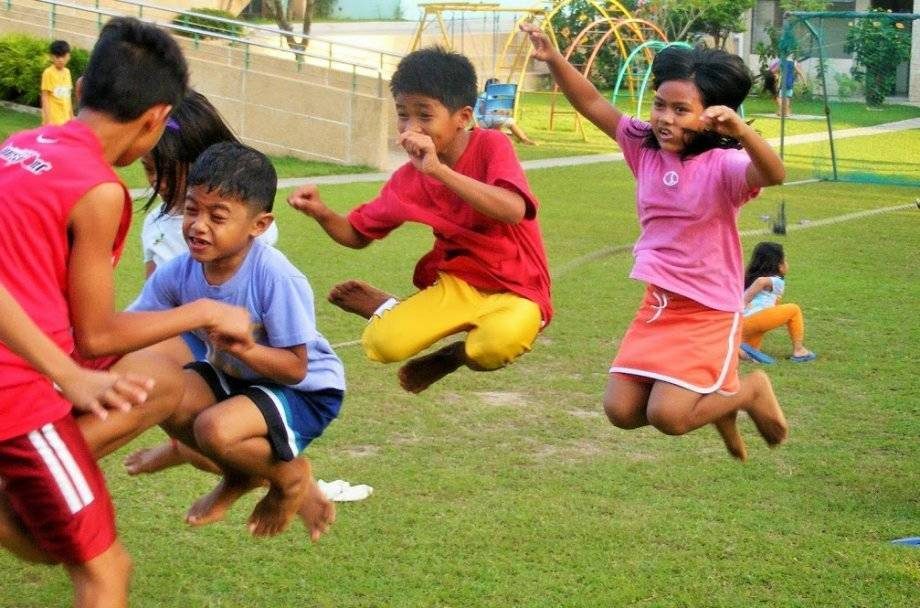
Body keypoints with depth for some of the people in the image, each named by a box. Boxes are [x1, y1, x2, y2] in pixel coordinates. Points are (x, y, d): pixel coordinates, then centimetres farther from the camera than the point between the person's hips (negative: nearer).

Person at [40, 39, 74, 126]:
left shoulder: (67, 72, 8)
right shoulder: (48, 73, -12)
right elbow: (44, 97, -13)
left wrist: (71, 116, 16)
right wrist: (48, 119, -19)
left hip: (65, 119, 7)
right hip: (53, 119, -7)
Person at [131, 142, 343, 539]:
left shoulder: (276, 278, -30)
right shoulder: (179, 272, -13)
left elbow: (295, 368, -26)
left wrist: (239, 346, -41)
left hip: (306, 391, -7)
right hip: (232, 376, 7)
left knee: (216, 429, -30)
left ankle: (290, 476, 4)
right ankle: (239, 477, 12)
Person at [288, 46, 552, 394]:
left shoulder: (491, 146, -15)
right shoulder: (408, 179, -1)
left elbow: (513, 211, -34)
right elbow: (357, 235, 9)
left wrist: (439, 170, -39)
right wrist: (321, 213, -13)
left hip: (516, 291, -3)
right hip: (456, 284, 3)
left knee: (498, 344, -38)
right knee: (381, 344, -24)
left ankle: (453, 355, -2)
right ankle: (390, 309, 13)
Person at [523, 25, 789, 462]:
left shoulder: (721, 165, -19)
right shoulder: (644, 148, -2)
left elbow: (773, 174, -38)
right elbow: (593, 106, -3)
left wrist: (740, 130, -55)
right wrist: (553, 60, -16)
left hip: (708, 311, -6)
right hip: (657, 304, 6)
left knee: (667, 417, -16)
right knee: (621, 410, 2)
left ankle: (749, 391, 13)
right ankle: (712, 401, 28)